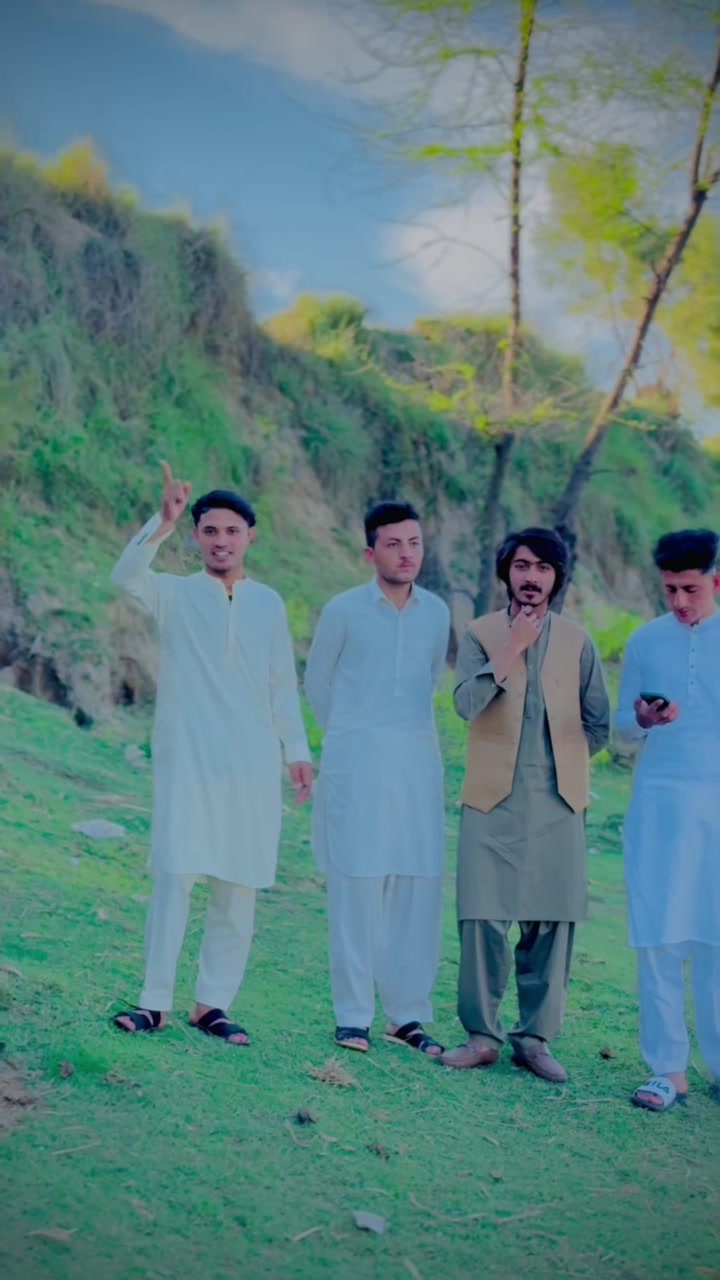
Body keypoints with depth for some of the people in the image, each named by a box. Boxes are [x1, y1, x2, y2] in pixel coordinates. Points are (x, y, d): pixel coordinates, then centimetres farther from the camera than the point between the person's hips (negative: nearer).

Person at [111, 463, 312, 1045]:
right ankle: (155, 1002, -6)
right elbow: (126, 577, -17)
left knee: (239, 887, 2)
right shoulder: (174, 594, 4)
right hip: (187, 758, -3)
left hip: (252, 763, 3)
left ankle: (213, 1003, 10)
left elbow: (283, 684, 14)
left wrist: (297, 750, 8)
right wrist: (165, 522, -31)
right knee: (174, 874, -10)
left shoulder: (269, 603, 12)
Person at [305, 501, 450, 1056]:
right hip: (357, 763, -3)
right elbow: (317, 682, 10)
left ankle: (408, 1014, 10)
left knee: (419, 887, 2)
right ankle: (353, 1015, 4)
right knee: (358, 884, -3)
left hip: (419, 762, 3)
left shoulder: (437, 612, 7)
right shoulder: (344, 610, -2)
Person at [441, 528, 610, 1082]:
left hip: (558, 802, 2)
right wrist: (513, 649, -13)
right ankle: (482, 1035, 7)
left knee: (552, 921, 1)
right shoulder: (482, 634, 5)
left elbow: (598, 723, 16)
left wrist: (563, 762, 12)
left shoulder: (577, 642, 10)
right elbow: (466, 703, -12)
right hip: (493, 800, -1)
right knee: (483, 918, -4)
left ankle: (535, 1037, 11)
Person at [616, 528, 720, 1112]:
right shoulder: (645, 641, 7)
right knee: (659, 939, 0)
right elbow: (620, 728, 11)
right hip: (659, 804, 1)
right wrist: (643, 720, -10)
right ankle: (667, 1068, 5)